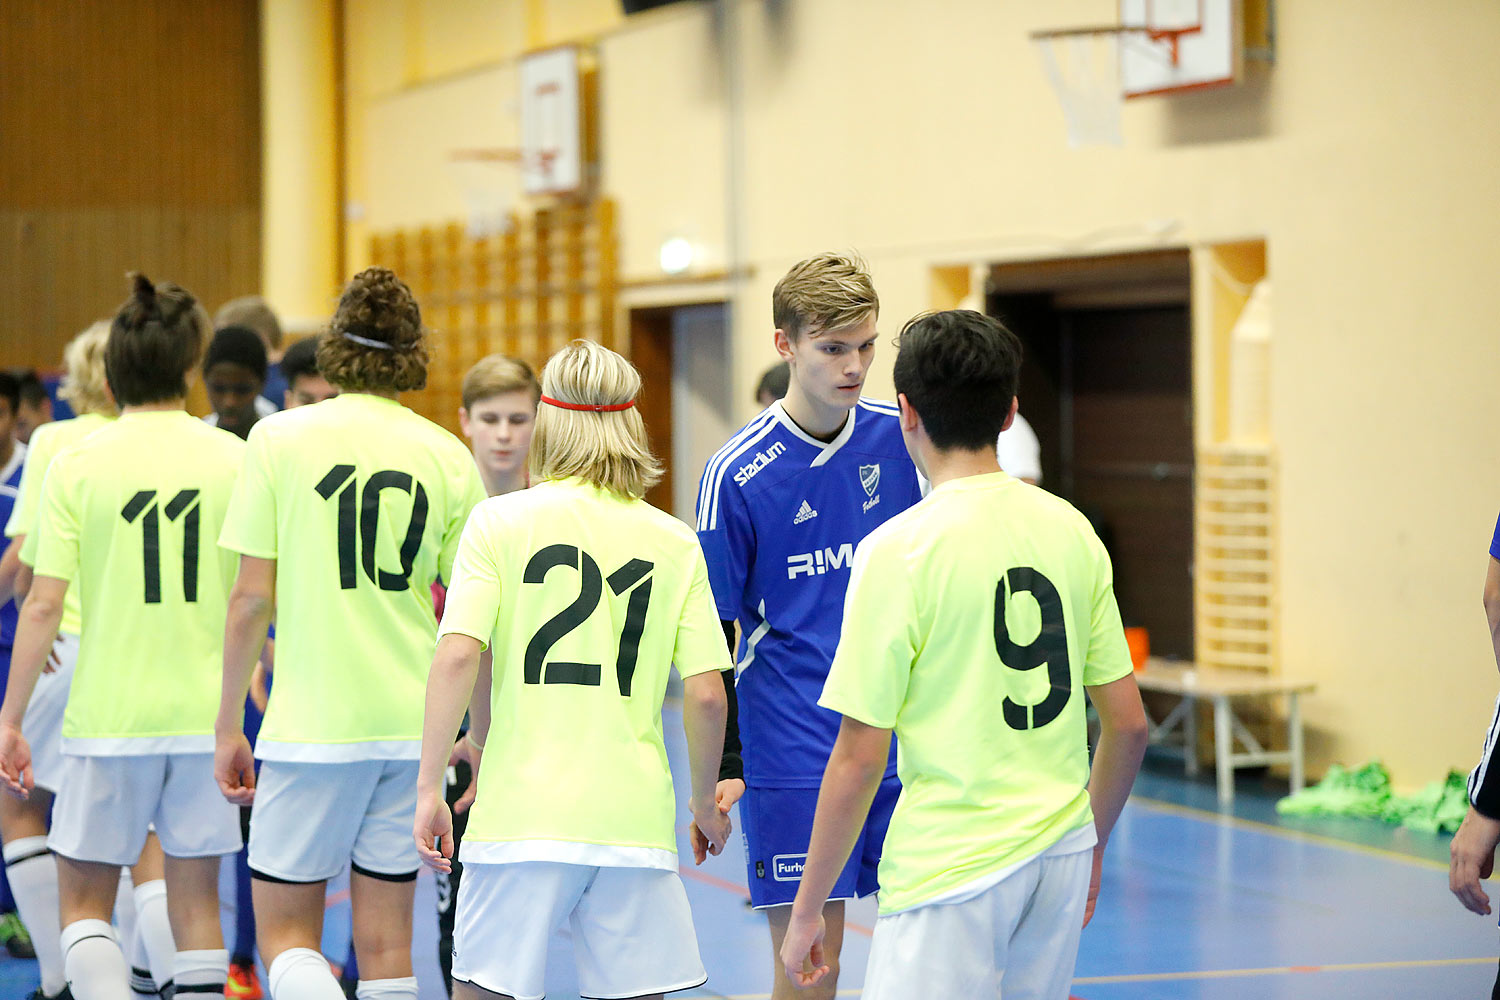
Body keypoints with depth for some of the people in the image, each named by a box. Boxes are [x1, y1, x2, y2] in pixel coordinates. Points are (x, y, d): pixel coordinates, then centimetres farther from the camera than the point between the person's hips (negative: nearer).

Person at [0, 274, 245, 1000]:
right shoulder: (234, 459, -1)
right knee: (196, 900, 11)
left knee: (84, 904, 9)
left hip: (109, 715, -2)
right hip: (207, 714, 2)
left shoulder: (77, 464, -5)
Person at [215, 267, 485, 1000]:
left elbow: (251, 596, -5)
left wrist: (229, 724, 4)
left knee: (285, 934, 6)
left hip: (311, 723, -3)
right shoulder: (447, 455, 2)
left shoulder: (279, 438, -4)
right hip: (414, 724, 3)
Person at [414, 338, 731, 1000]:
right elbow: (706, 696, 2)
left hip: (521, 814, -2)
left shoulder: (498, 522, 0)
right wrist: (705, 802, 17)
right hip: (636, 817, 2)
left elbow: (457, 657, -10)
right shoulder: (675, 542, 6)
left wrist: (428, 789, -5)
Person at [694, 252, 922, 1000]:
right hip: (793, 760, -3)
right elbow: (710, 637, -4)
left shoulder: (901, 438, 2)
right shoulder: (737, 475, -8)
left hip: (909, 745, 4)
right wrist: (722, 767, -7)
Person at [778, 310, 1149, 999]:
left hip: (952, 866, -6)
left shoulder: (897, 549, -12)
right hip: (1061, 852, 6)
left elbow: (859, 759, -11)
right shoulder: (1071, 530, 4)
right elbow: (1128, 724, 9)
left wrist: (806, 910, -2)